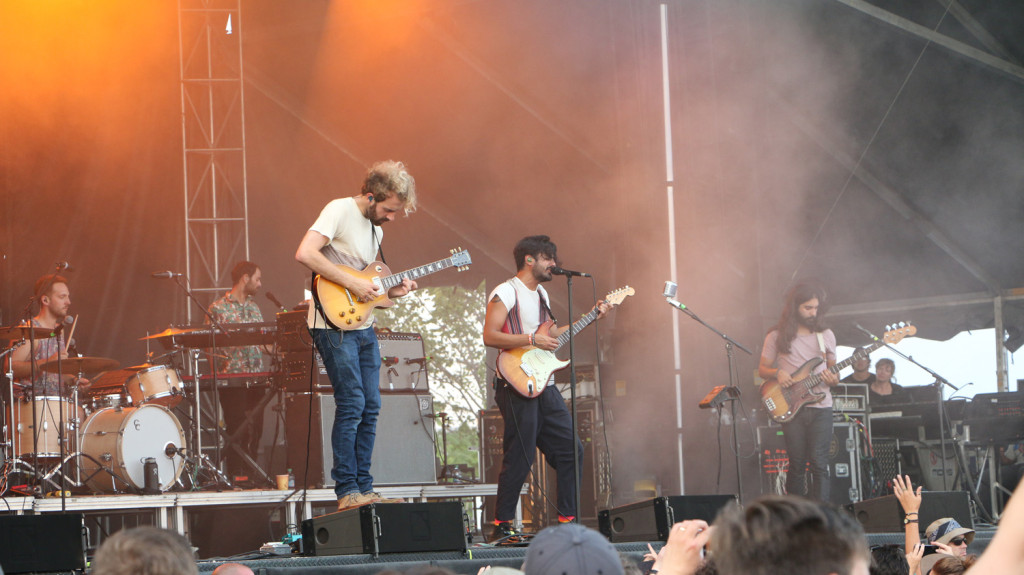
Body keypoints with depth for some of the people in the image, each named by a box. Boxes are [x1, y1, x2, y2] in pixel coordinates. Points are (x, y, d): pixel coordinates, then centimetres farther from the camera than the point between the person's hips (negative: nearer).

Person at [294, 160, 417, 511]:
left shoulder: (377, 228, 15)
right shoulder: (340, 211, -11)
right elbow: (305, 254, -24)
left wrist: (391, 292, 4)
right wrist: (352, 283, -21)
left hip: (364, 327, 9)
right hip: (334, 324, -9)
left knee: (370, 408, 7)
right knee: (352, 405, -12)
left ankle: (364, 489, 13)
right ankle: (347, 492, -8)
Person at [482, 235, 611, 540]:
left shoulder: (541, 294, 20)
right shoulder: (506, 293, -9)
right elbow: (490, 336, -18)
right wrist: (532, 339, -21)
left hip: (544, 386, 9)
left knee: (570, 449, 6)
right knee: (520, 458, -9)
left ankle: (568, 520, 14)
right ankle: (502, 526, -2)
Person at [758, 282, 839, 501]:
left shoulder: (826, 335, 12)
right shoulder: (777, 337, 5)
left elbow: (832, 368, 18)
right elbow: (762, 369, 11)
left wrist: (833, 379, -5)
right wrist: (777, 373, -10)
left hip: (821, 407, 1)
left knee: (819, 463, -8)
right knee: (797, 464, 0)